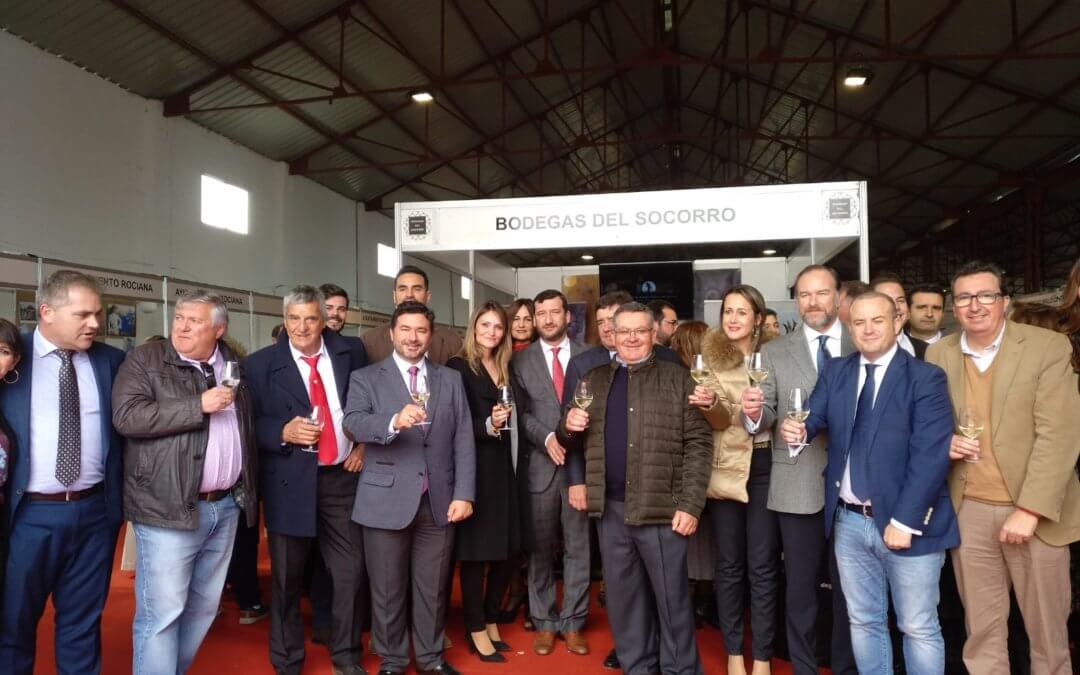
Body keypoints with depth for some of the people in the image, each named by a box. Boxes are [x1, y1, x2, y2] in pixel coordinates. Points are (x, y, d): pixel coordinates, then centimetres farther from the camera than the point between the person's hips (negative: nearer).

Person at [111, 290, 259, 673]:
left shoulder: (232, 365, 11)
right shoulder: (144, 360, -3)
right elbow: (127, 416, -17)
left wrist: (249, 492, 14)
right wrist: (198, 406, -20)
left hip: (226, 505, 5)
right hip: (170, 508, -5)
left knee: (204, 607, 15)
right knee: (161, 612, -3)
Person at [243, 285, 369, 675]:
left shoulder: (351, 351, 4)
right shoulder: (261, 364, -3)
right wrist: (284, 432, -20)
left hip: (342, 476, 2)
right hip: (290, 481, -2)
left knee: (350, 571, 9)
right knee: (287, 578, 11)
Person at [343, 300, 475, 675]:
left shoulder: (451, 379, 8)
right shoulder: (365, 378, 0)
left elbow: (464, 440, 4)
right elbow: (353, 424, -18)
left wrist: (464, 493, -4)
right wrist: (394, 421, -36)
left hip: (438, 500, 2)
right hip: (386, 500, -2)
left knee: (433, 588, 14)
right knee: (387, 589, 10)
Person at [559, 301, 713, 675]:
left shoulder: (676, 378, 0)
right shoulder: (594, 380, 11)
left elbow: (699, 442, -5)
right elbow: (578, 441, 17)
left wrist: (690, 504, -12)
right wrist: (569, 426, -7)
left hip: (661, 507, -3)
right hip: (611, 508, 4)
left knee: (671, 598, 7)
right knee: (623, 598, 14)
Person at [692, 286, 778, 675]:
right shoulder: (710, 356, 0)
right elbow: (720, 421, -7)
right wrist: (709, 403, -28)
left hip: (766, 466, 0)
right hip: (726, 467, 0)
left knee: (763, 565, 4)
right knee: (729, 564, 9)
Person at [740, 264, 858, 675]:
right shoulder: (774, 353, 3)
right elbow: (765, 418, -3)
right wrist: (754, 412, -25)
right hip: (797, 487, 0)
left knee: (849, 586, 14)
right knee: (799, 586, 11)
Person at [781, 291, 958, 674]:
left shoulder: (926, 378, -8)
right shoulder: (835, 373, 7)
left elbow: (931, 456, -15)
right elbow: (815, 416, -4)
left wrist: (903, 520, -19)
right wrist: (798, 430, -28)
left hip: (905, 522, -4)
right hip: (849, 522, 4)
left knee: (918, 628, 11)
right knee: (864, 622, 17)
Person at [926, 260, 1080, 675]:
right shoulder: (938, 354, 4)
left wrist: (1029, 510, -17)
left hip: (1033, 510, -2)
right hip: (968, 511, 3)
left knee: (1047, 629, 11)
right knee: (981, 629, 12)